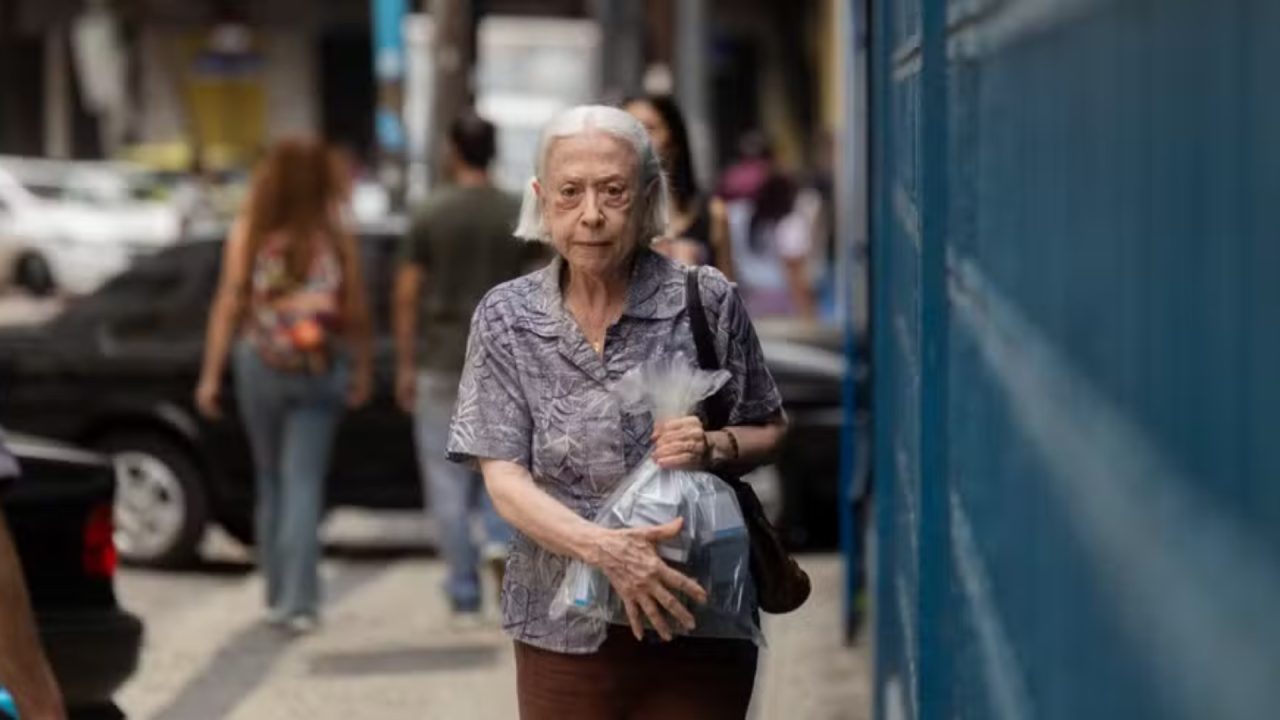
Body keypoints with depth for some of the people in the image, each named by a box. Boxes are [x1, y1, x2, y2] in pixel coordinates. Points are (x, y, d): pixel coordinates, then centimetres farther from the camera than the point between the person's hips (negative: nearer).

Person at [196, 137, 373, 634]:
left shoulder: (248, 233, -4)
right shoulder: (336, 237, -4)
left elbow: (229, 304, -5)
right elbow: (356, 310, 0)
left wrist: (211, 374, -1)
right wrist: (362, 369, 12)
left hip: (259, 367, 1)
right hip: (318, 370, -1)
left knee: (271, 481, 16)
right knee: (304, 483, -1)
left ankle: (279, 593, 22)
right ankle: (298, 601, -9)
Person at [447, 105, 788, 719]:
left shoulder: (707, 301, -1)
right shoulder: (506, 319, 0)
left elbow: (771, 431, 10)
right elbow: (504, 478, -6)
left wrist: (715, 448, -13)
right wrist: (603, 548, -23)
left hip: (696, 626, 0)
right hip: (567, 635, 1)